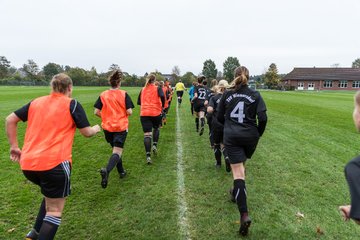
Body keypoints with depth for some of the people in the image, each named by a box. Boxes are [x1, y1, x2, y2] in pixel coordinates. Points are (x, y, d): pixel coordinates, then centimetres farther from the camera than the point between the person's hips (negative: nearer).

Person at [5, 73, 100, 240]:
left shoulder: (35, 102, 15)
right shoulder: (72, 104, 0)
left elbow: (10, 120, 17)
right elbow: (87, 133, 2)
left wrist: (14, 146, 22)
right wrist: (96, 129, 24)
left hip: (27, 164, 6)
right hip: (55, 163, -6)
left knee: (51, 195, 30)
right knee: (55, 210, 7)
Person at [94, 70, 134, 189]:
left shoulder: (103, 95, 0)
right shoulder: (124, 94, -7)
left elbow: (96, 112, -2)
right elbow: (129, 112, -12)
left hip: (107, 127, 4)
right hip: (121, 127, -4)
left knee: (115, 149, 22)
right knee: (117, 151, -5)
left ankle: (121, 172, 33)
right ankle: (107, 170, -32)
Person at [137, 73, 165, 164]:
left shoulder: (143, 89, 12)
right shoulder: (157, 88, 3)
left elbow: (139, 102, 14)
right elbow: (162, 96, -16)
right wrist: (162, 107, -2)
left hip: (144, 113, 1)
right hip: (156, 112, -1)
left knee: (147, 134, -2)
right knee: (156, 128, 27)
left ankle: (148, 156, -10)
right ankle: (154, 145, 9)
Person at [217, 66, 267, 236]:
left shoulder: (227, 94, 1)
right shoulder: (255, 95, -3)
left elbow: (219, 117, 5)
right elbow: (263, 118, -11)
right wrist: (258, 133, 6)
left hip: (231, 137, -1)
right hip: (250, 137, 1)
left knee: (238, 172, -3)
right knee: (241, 165, 27)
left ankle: (244, 214, -12)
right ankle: (237, 192, 48)